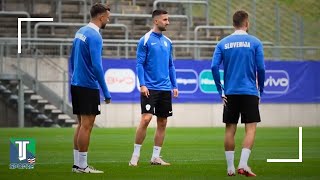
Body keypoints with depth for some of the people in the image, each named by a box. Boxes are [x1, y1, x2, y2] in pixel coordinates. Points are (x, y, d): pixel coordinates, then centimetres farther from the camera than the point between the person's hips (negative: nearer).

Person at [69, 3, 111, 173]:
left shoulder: (80, 32, 11)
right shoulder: (94, 36, -16)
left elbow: (72, 59, 18)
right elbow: (97, 66, -21)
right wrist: (106, 92, -17)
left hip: (76, 84, 9)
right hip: (88, 87, -9)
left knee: (81, 124, 13)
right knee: (86, 125, -5)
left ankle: (77, 163, 14)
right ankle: (82, 166, -3)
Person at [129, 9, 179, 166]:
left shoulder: (167, 42, 13)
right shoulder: (145, 40, -5)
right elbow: (139, 64, -7)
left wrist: (174, 85, 12)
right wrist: (142, 84, -16)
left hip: (165, 89, 6)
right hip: (150, 88, -6)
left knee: (162, 123, 5)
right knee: (146, 119, -14)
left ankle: (156, 157, 12)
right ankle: (135, 155, -5)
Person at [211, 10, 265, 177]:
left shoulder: (223, 43, 5)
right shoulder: (255, 42, -2)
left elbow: (214, 67, -2)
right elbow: (260, 68, -5)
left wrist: (221, 91, 5)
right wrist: (260, 90, 8)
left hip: (230, 93, 3)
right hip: (249, 92, -3)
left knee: (230, 129, 8)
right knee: (250, 128, -1)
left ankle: (230, 167, 9)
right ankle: (243, 164, -15)